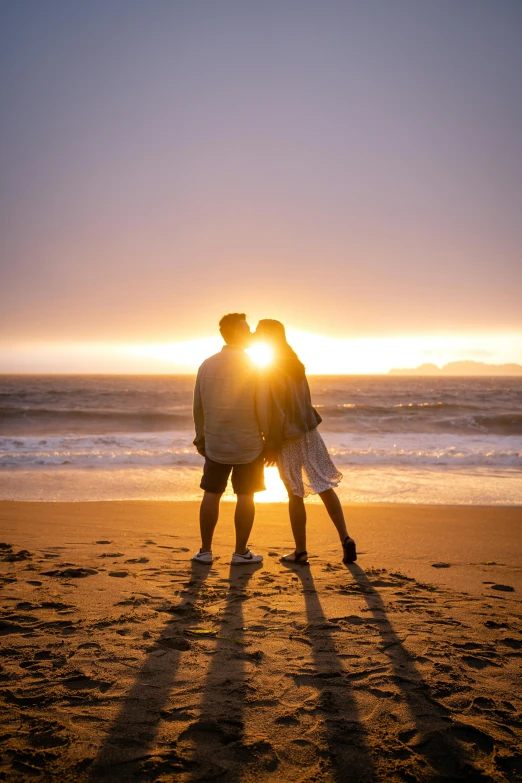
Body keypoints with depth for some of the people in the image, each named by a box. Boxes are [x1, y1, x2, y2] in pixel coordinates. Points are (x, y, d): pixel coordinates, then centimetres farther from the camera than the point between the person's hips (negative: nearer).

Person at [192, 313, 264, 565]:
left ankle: (205, 550, 15)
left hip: (215, 443, 4)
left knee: (211, 493, 11)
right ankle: (241, 552, 12)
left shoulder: (206, 365, 2)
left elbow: (198, 406, 8)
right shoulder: (252, 367, -10)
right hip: (248, 444, -3)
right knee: (245, 497, 5)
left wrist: (200, 436, 19)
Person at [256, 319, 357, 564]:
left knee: (295, 494, 4)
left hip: (288, 437, -6)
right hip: (308, 430, 6)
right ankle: (345, 538, 5)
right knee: (324, 486, 11)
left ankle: (301, 551, 13)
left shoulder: (269, 369, -14)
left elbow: (272, 409, -18)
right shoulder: (294, 363, 9)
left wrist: (271, 444, -15)